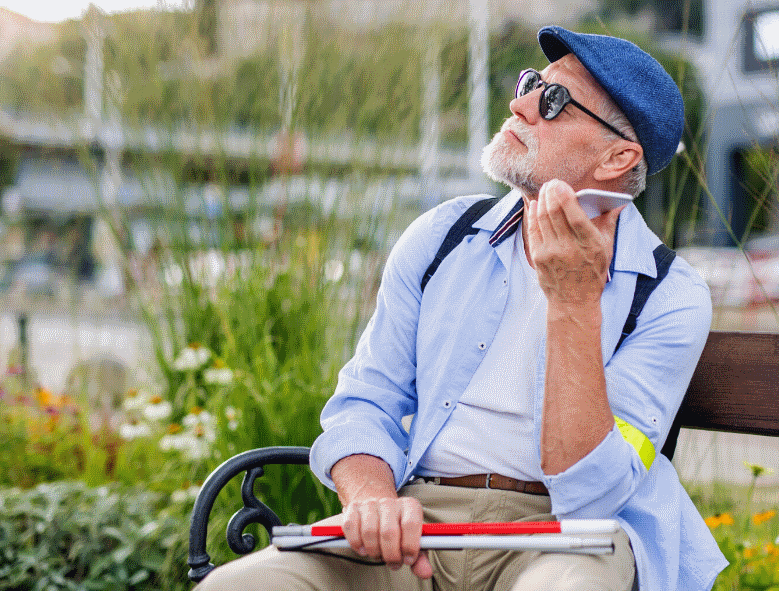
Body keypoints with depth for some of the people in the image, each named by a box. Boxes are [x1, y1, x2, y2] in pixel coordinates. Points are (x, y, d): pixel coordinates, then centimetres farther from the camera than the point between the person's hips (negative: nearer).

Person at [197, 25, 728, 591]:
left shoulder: (671, 297, -4)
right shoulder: (440, 237, 8)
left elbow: (590, 497, -14)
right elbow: (365, 402, 6)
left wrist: (575, 301, -20)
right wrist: (372, 496, -16)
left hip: (564, 532, -2)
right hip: (420, 516, 3)